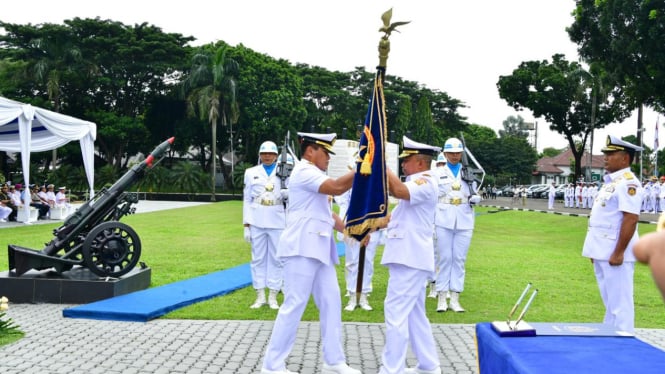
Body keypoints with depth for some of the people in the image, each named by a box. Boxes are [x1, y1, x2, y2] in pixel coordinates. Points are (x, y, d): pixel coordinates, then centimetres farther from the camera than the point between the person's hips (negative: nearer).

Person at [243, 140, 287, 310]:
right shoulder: (251, 173, 9)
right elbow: (247, 200, 8)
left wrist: (286, 193, -17)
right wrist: (246, 225, 2)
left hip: (277, 222, -1)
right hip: (257, 222, 1)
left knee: (276, 258, 3)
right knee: (258, 258, 4)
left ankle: (273, 297, 10)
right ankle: (260, 297, 12)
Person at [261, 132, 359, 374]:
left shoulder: (315, 176, 23)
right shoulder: (304, 172, -10)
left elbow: (327, 213, 21)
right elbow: (337, 187, -24)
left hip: (319, 248, 10)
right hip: (302, 248, -10)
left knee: (331, 303, 8)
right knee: (294, 306, -8)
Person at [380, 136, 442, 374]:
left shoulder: (425, 182, -12)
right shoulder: (417, 183, 21)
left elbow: (398, 191, -31)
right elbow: (398, 214, 27)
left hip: (410, 258, -11)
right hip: (408, 257, 11)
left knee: (396, 312, -11)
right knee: (413, 313, 15)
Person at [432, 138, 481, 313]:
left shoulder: (468, 173, 11)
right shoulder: (438, 174, 6)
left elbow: (474, 196, 16)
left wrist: (475, 198, -8)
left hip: (464, 222, 2)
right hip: (443, 221, -2)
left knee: (459, 259, 2)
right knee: (444, 258, -1)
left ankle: (455, 299, 7)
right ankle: (442, 298, 4)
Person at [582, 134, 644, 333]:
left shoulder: (628, 183, -15)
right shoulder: (611, 181, 16)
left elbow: (631, 219, -22)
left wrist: (619, 253, -23)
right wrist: (595, 250, 20)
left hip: (615, 254, -10)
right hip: (602, 253, 10)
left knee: (620, 304, -5)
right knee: (610, 304, 18)